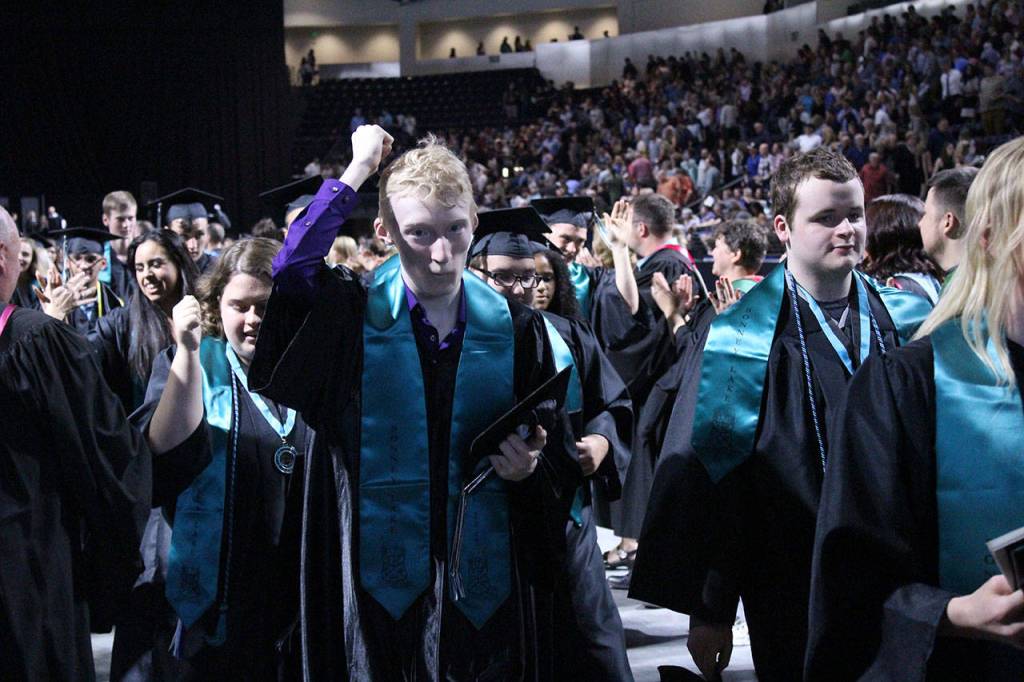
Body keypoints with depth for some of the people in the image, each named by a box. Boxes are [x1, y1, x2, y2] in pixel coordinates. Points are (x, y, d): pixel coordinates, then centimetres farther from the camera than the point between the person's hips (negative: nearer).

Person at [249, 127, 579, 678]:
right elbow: (289, 270, -25)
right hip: (380, 586, -2)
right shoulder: (352, 316, -2)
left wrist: (529, 468, -14)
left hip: (485, 588, 2)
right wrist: (358, 170, -15)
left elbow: (561, 466, 9)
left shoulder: (516, 330, 4)